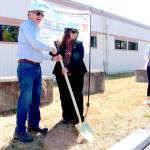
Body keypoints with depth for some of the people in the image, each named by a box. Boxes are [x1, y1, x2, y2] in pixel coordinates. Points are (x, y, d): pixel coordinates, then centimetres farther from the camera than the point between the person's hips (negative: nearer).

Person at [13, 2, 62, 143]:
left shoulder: (36, 29, 22)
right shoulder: (26, 25, -6)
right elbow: (35, 44, -19)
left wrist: (52, 57, 14)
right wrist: (51, 49, -7)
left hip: (36, 67, 9)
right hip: (26, 66, -9)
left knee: (36, 98, 13)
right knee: (25, 99, -9)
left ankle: (33, 125, 24)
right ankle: (20, 131, -2)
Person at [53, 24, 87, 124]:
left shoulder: (79, 45, 0)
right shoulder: (61, 45, 6)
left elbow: (79, 59, -12)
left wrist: (68, 68, -24)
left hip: (76, 74, -2)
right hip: (62, 74, 3)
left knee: (76, 95, 2)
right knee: (64, 96, 8)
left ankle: (77, 116, 12)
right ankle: (67, 116, 21)